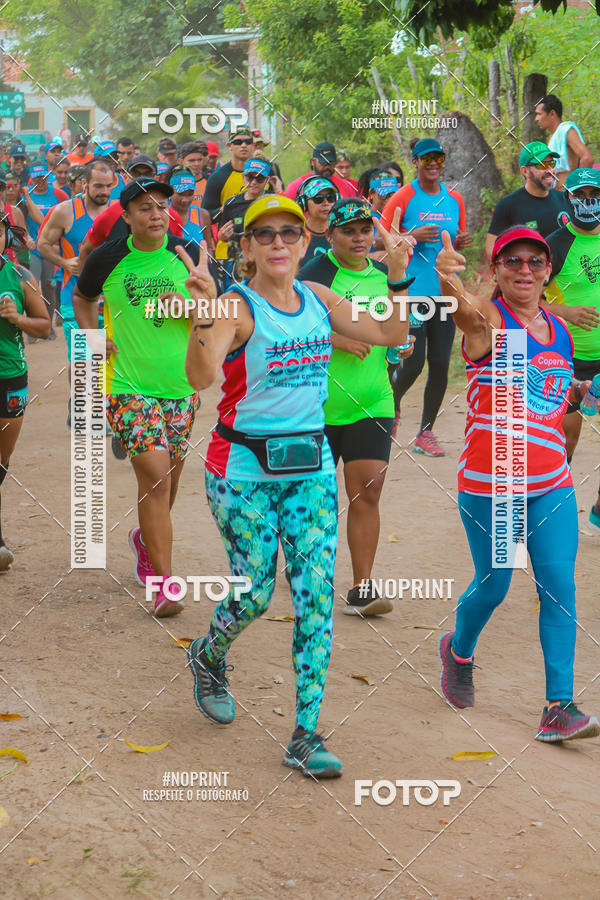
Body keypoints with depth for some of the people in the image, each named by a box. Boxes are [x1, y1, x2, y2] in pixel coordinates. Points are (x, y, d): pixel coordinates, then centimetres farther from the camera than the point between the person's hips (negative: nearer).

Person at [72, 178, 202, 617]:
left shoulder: (188, 254, 0)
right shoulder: (108, 259, -2)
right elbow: (82, 297, 17)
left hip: (181, 383, 3)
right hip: (128, 383, -3)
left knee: (169, 478, 13)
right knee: (155, 476, -14)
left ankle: (147, 539, 45)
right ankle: (164, 583, -11)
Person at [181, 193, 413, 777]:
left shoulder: (318, 300, 5)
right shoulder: (237, 307, -13)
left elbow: (391, 334, 11)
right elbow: (200, 376, -30)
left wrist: (398, 277, -1)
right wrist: (204, 314, -44)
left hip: (311, 464, 5)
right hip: (244, 467, -4)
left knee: (317, 596, -3)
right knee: (255, 594, 0)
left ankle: (305, 736, 2)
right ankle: (208, 657, 36)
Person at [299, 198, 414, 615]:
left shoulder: (385, 276, 9)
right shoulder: (316, 274, -8)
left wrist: (401, 343, 9)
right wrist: (339, 340, -22)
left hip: (372, 404, 3)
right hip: (319, 405, -3)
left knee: (367, 493, -5)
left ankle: (362, 588, -4)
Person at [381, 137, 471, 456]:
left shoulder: (454, 200, 11)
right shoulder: (403, 198, -4)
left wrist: (461, 243, 0)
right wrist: (412, 236, -18)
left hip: (444, 292, 5)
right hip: (412, 292, -5)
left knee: (440, 364, 0)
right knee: (413, 364, -7)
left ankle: (425, 433, 11)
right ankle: (392, 404, 25)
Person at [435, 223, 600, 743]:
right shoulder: (487, 320, -8)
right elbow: (461, 305, -35)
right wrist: (448, 277, -55)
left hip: (552, 485, 5)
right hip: (489, 485, -5)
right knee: (493, 586, 6)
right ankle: (458, 652, 38)